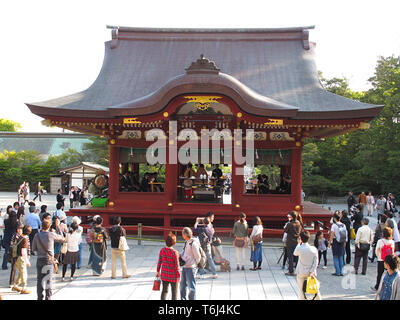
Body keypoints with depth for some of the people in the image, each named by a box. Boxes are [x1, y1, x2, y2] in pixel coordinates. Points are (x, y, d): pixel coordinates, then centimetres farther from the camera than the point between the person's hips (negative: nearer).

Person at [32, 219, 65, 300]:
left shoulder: (37, 236, 0)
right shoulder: (51, 235, -8)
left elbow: (33, 249, 5)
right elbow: (62, 238, 6)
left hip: (39, 260, 3)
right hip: (49, 260, -2)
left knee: (40, 279, 9)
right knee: (49, 280, 3)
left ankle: (40, 297, 11)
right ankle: (48, 297, 2)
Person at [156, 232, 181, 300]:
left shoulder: (162, 250, -7)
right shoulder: (175, 252, -21)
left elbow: (159, 262, 2)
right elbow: (177, 266, -17)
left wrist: (158, 271, 15)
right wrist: (179, 275, -5)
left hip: (164, 274, 5)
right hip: (173, 275, -4)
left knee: (164, 290, 17)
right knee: (174, 291, 10)